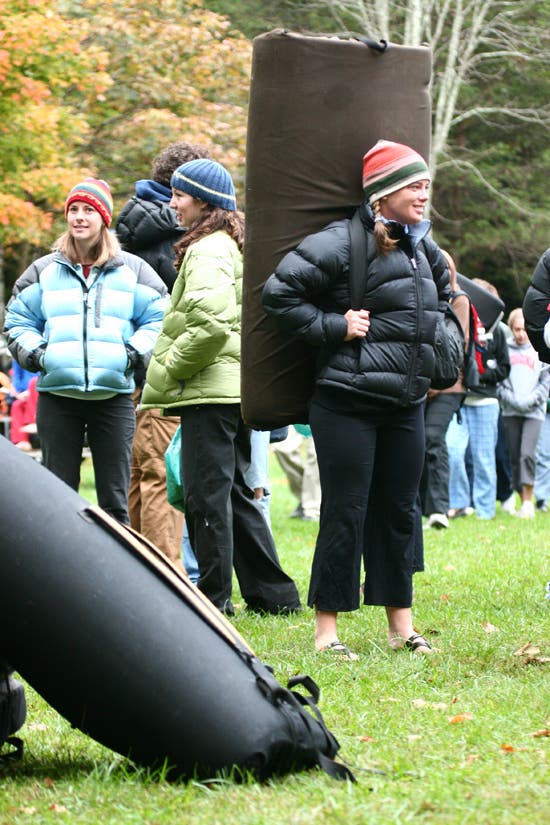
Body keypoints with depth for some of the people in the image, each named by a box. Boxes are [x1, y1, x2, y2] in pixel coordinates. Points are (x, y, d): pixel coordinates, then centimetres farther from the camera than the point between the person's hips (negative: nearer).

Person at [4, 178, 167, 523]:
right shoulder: (45, 271, 12)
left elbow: (158, 319, 8)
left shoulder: (132, 270, 9)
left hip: (114, 396, -1)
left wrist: (135, 353, -7)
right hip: (57, 395, 1)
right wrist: (34, 353, -3)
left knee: (115, 497, 2)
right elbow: (18, 320, 14)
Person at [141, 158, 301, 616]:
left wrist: (171, 368, -14)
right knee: (235, 492, 15)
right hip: (236, 387, 10)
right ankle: (274, 594, 17)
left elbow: (212, 322, -27)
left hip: (210, 390, -10)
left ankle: (214, 596, 0)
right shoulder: (235, 245, 17)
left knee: (206, 493, -4)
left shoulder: (208, 250, -13)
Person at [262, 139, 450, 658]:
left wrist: (433, 342, 17)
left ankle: (400, 624, 19)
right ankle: (326, 629, 3)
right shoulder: (342, 242, -13)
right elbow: (279, 291, -16)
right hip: (348, 405, -7)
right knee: (345, 514, -4)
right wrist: (334, 327, -15)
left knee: (399, 511, 11)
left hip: (405, 405, 7)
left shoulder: (422, 250, 12)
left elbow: (441, 299, 33)